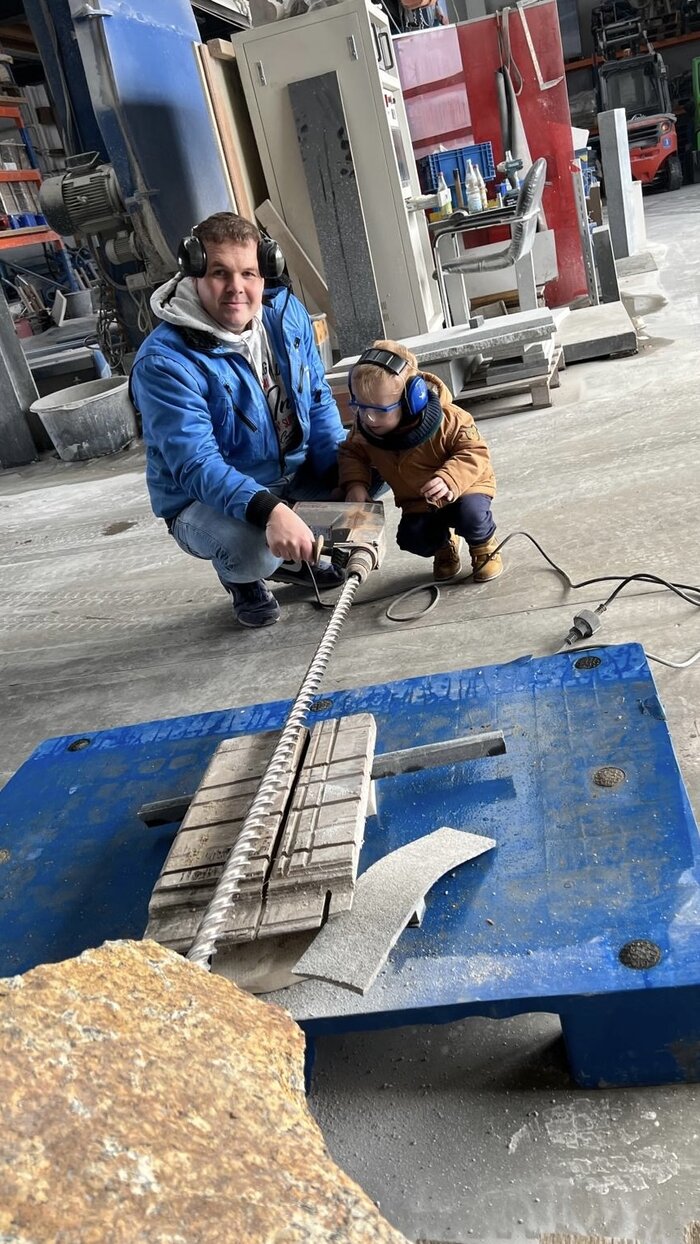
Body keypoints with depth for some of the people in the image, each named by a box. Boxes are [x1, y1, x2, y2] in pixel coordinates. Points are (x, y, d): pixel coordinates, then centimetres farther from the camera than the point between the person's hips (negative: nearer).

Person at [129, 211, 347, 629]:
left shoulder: (287, 312, -5)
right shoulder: (164, 361, -25)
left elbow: (319, 401, 2)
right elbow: (196, 464, -32)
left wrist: (348, 476, -13)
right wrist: (269, 510, -49)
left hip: (297, 474, 7)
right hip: (206, 502, -6)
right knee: (252, 549, -37)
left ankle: (293, 557, 15)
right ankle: (243, 579, 5)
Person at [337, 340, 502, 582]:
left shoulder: (445, 420, -30)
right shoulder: (364, 430, -16)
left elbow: (474, 452, -26)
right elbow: (351, 453, 2)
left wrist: (450, 479, -44)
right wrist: (355, 483, -18)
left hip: (463, 488, -4)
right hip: (418, 504, 4)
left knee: (471, 514, -33)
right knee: (412, 539, -19)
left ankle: (485, 547, 4)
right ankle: (444, 544, 19)